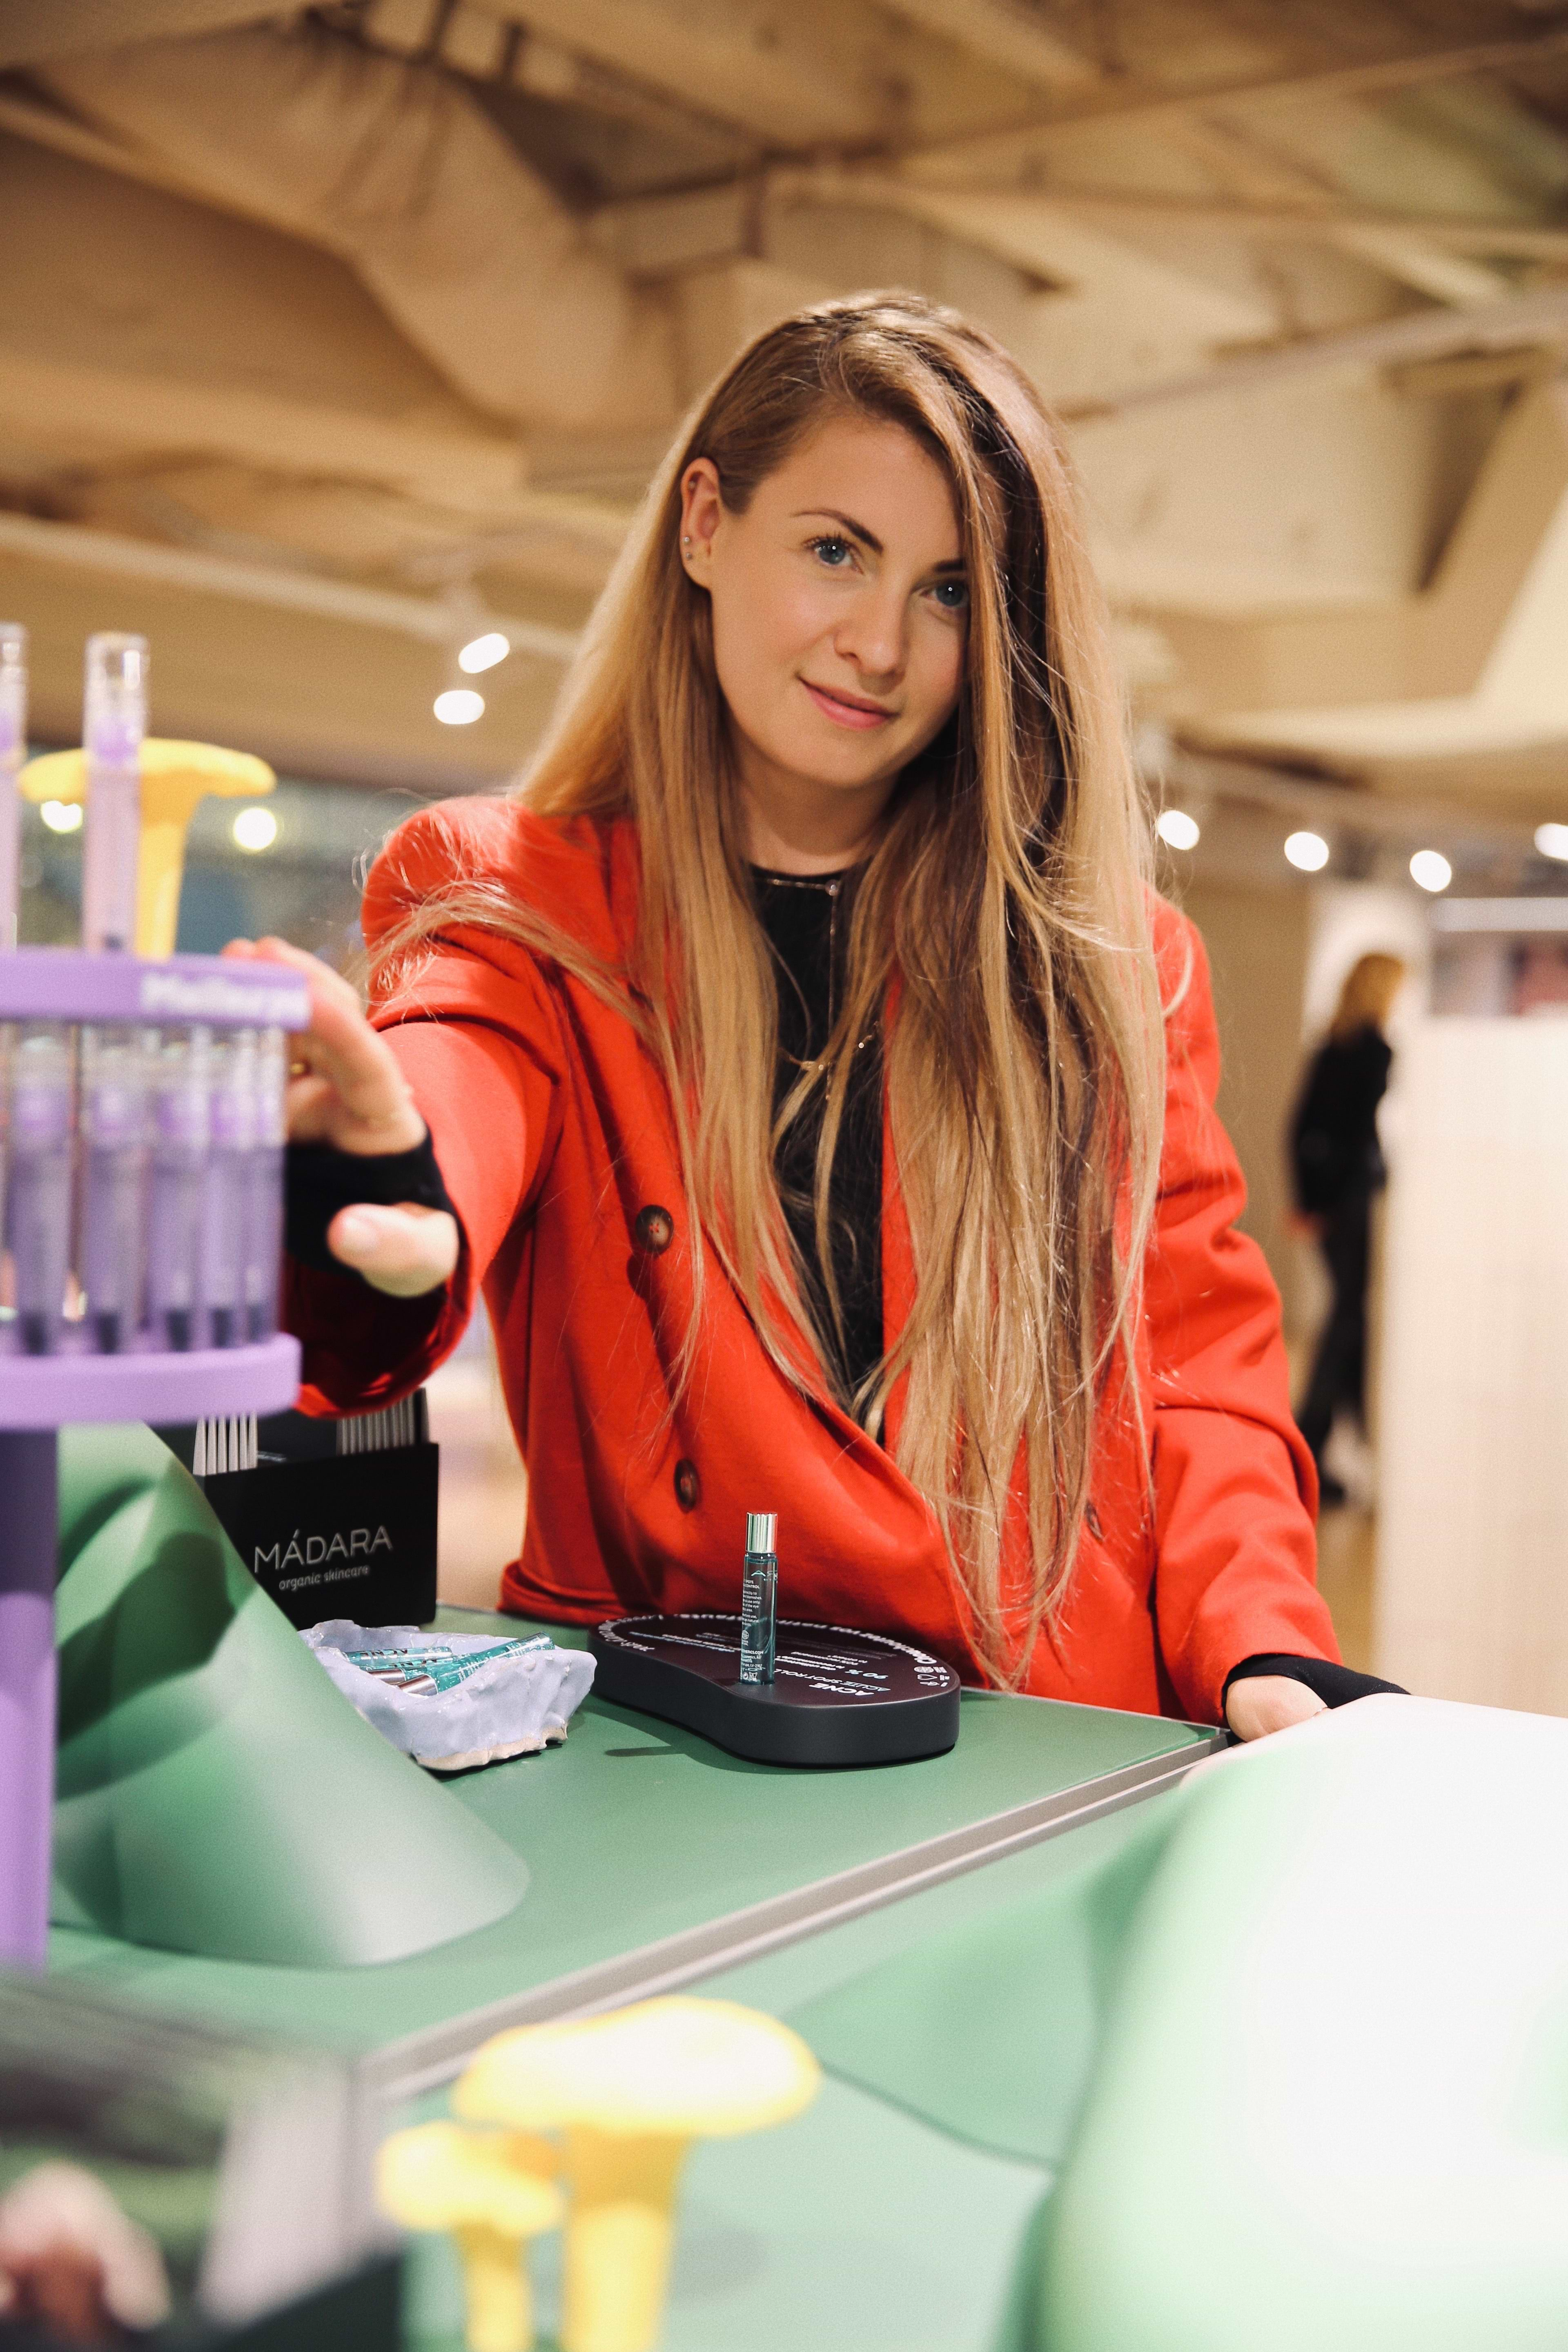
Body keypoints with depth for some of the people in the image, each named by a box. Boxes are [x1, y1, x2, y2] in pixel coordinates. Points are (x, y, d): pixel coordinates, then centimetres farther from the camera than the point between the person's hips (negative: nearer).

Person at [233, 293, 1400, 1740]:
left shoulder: (1113, 960, 12)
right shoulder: (521, 900, 6)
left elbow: (1199, 1363, 12)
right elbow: (452, 1080, -16)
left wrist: (1261, 1653, -7)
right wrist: (388, 1200, -40)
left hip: (1079, 1767, 1)